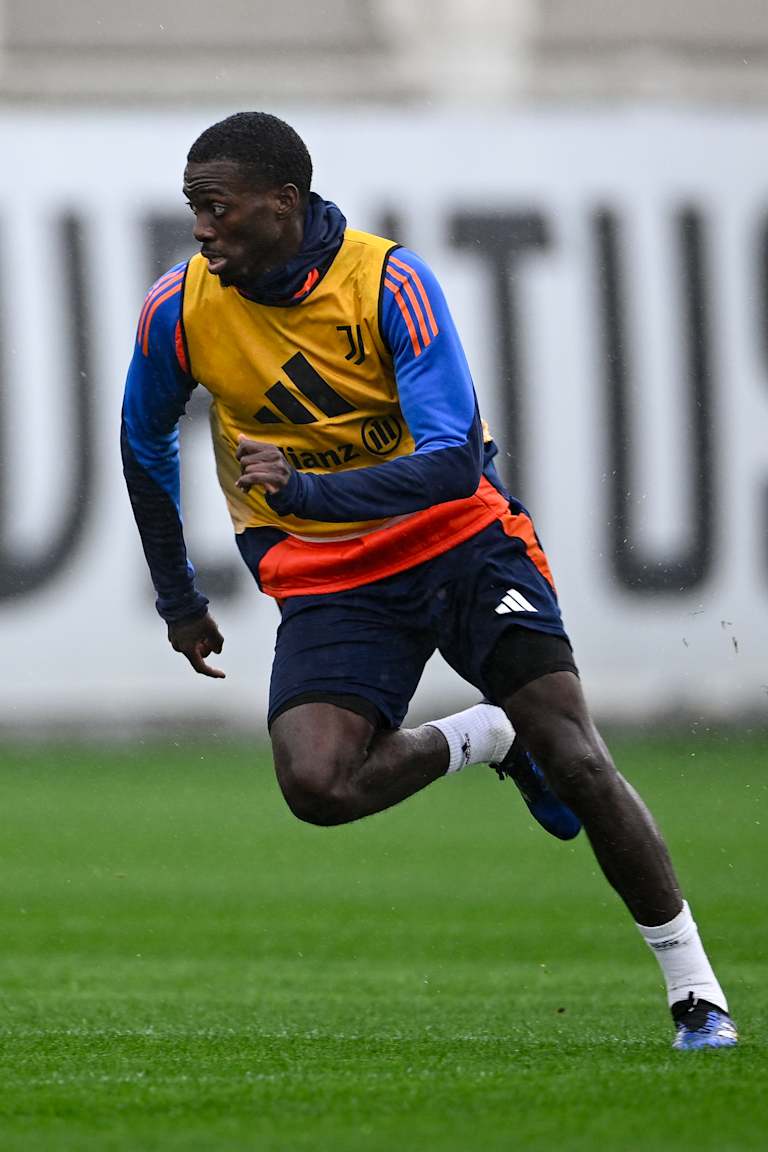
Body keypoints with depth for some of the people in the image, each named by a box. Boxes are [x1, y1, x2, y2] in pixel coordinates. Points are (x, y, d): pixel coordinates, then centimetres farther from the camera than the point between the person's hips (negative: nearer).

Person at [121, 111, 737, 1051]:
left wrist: (310, 489, -36)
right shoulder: (179, 310, -8)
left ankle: (695, 990, -3)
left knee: (577, 762, -15)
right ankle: (491, 738, 4)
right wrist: (177, 599, 15)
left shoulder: (389, 282, -18)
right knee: (315, 785, -24)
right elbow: (144, 442, 12)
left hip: (459, 541, -2)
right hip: (326, 580, 2)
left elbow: (454, 460, -25)